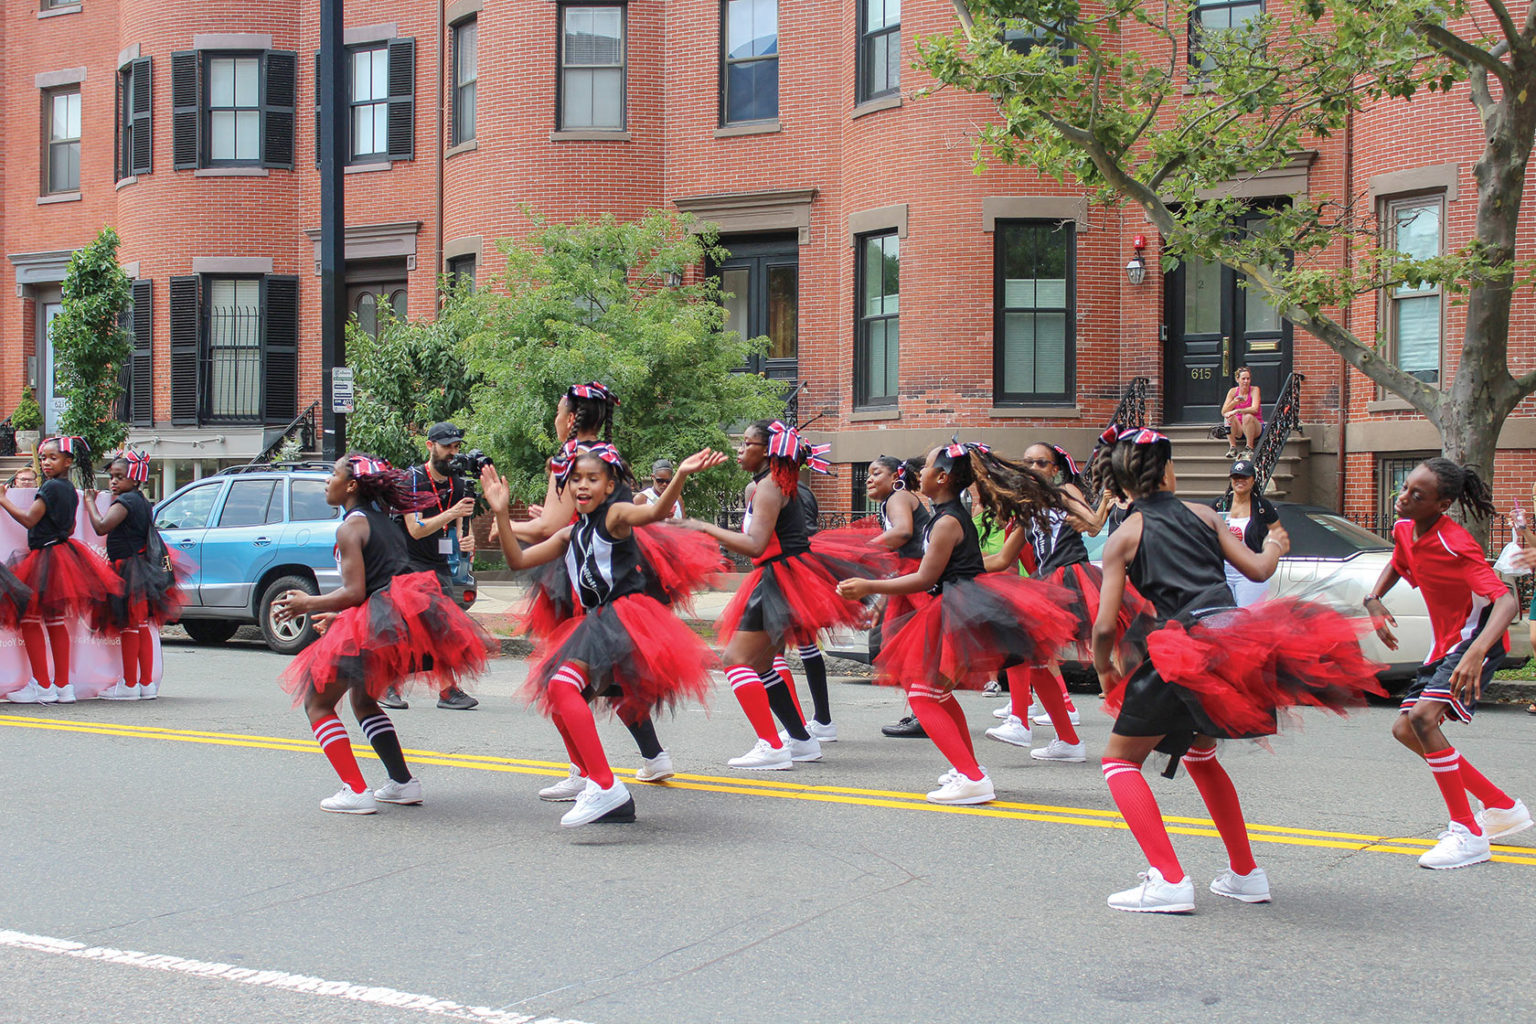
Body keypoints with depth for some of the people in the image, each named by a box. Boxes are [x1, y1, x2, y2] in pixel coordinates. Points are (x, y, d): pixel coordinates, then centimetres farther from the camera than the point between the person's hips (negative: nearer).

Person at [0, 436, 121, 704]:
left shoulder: (51, 487, -14)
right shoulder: (70, 490, 13)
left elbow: (29, 519, -17)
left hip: (46, 557, -9)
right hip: (62, 550, 9)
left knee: (30, 619, -5)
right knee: (56, 621, 12)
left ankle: (43, 687, -5)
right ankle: (63, 686, 15)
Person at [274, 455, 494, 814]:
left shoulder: (351, 526, -5)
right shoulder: (384, 522, 21)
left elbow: (355, 592, -12)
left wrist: (308, 604, 1)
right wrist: (339, 616, 30)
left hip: (378, 623, -9)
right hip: (410, 622, 9)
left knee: (318, 703, 2)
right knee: (363, 700, 28)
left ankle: (356, 792, -10)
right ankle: (403, 782, 23)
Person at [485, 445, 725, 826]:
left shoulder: (615, 514, -5)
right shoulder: (571, 535, 18)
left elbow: (655, 512, -26)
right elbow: (518, 560, 16)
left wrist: (681, 475, -43)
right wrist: (501, 513, 7)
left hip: (624, 615, -10)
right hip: (596, 621, 10)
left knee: (564, 684, -26)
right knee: (557, 699, 13)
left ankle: (605, 787, -28)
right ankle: (604, 794, 22)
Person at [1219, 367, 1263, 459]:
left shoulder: (1254, 390, -8)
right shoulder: (1233, 391, 1)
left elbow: (1254, 409, -25)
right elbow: (1223, 412, -7)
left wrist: (1237, 411, -37)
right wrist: (1234, 402, -23)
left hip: (1256, 429, -3)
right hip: (1239, 430, 3)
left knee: (1247, 416, -33)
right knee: (1229, 416, -24)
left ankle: (1249, 449, -23)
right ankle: (1232, 448, -22)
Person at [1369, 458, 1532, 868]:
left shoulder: (1454, 545, -26)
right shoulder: (1404, 528, -1)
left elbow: (1506, 601, -36)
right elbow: (1396, 565, 24)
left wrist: (1475, 654, -51)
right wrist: (1373, 600, 4)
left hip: (1476, 639, -9)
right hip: (1445, 645, 9)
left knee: (1423, 716, -26)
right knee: (1405, 730, 8)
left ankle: (1468, 834, -18)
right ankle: (1503, 808, 19)